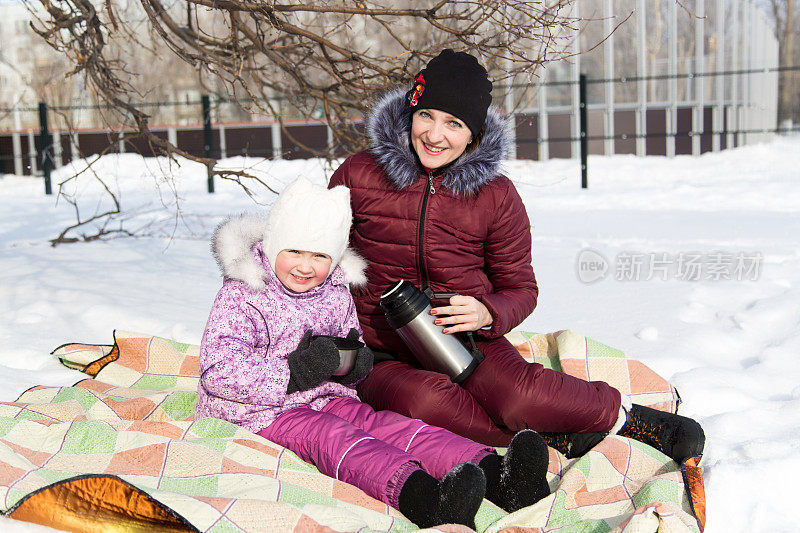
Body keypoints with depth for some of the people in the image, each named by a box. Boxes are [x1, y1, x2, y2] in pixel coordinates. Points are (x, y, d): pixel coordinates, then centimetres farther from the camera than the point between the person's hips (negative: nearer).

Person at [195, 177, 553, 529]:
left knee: (391, 426, -19)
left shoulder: (335, 294, 9)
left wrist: (355, 364, -3)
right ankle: (422, 498, -63)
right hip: (263, 412, -6)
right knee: (329, 436, -34)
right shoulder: (241, 298, -11)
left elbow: (351, 346, 23)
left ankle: (497, 475, -40)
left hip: (330, 399, 6)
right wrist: (293, 374, -24)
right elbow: (218, 372, -18)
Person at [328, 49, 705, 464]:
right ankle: (548, 436, -17)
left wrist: (486, 314, -17)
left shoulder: (496, 196, -1)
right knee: (424, 401, -36)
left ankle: (623, 414, -6)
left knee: (518, 394, -33)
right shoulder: (356, 175, -3)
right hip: (383, 359, 0)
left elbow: (520, 288, 7)